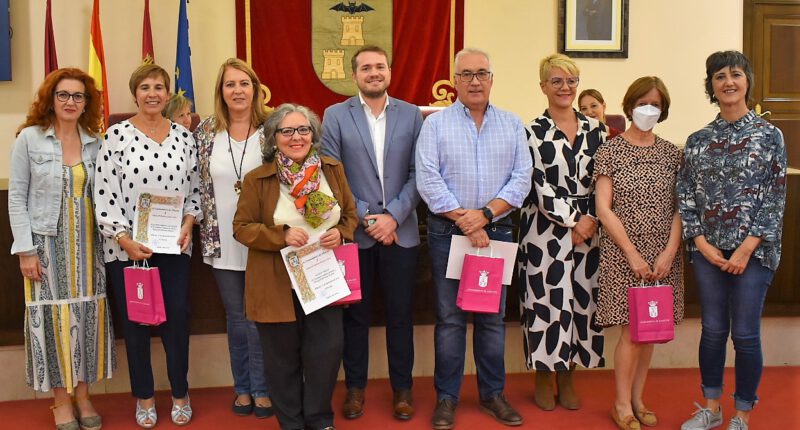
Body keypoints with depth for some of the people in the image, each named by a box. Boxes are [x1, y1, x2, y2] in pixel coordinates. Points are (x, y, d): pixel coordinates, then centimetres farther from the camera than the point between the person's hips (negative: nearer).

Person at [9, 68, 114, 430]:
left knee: (87, 316, 7)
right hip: (46, 244, -3)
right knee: (52, 317, 2)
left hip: (87, 244, 3)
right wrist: (25, 250, -9)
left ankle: (83, 395, 21)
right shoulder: (29, 138, -4)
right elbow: (16, 197, -4)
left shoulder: (96, 142, 5)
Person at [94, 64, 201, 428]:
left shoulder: (183, 136, 5)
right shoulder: (116, 134, -4)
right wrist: (124, 240, -15)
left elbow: (195, 188, 10)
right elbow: (104, 193, -7)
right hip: (127, 247, -2)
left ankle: (180, 393, 21)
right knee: (134, 321, 8)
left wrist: (188, 224, -6)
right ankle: (144, 396, 24)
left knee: (177, 319, 3)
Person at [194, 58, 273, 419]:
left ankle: (262, 388, 22)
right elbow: (200, 186, 8)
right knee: (236, 317, 13)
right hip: (223, 240, 2)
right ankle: (243, 387, 28)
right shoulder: (205, 132, 2)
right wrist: (205, 232, 4)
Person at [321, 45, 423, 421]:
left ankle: (402, 388, 23)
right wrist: (364, 217, -11)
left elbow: (417, 174, 0)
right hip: (353, 231, 0)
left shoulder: (411, 115, 4)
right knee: (355, 315, 10)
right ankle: (355, 386, 24)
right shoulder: (335, 116, 2)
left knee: (400, 314, 9)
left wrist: (394, 216, -11)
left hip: (400, 231, 1)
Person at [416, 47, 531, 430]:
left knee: (493, 317, 10)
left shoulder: (512, 125, 8)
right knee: (449, 318, 4)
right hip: (447, 231, -2)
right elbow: (428, 180, -8)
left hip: (497, 230, 2)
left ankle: (493, 393, 23)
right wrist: (465, 222, -13)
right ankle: (446, 397, 16)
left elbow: (522, 178, 0)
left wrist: (485, 213, -13)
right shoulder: (436, 124, 0)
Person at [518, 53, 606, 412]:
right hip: (546, 230, -4)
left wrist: (592, 220, -5)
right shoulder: (533, 132, -3)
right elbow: (539, 186, -9)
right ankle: (543, 379, 18)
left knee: (581, 299, 7)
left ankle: (567, 377, 22)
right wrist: (573, 220, -12)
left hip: (588, 228, 4)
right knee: (546, 299, 2)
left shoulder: (595, 129, 9)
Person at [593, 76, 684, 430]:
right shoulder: (610, 151, -3)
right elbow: (603, 209, -8)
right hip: (622, 253, -4)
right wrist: (633, 254, -12)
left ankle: (637, 399, 24)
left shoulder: (671, 153, 7)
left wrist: (669, 252, -8)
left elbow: (680, 207, 5)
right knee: (633, 329, -2)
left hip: (663, 256, 4)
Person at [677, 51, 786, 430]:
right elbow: (685, 196, 5)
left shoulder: (769, 135, -1)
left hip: (753, 250, -3)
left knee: (745, 334, 2)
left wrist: (747, 248, -12)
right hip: (708, 249, 3)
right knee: (712, 329, 11)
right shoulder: (697, 140, 6)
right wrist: (702, 243, -6)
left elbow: (775, 199, -6)